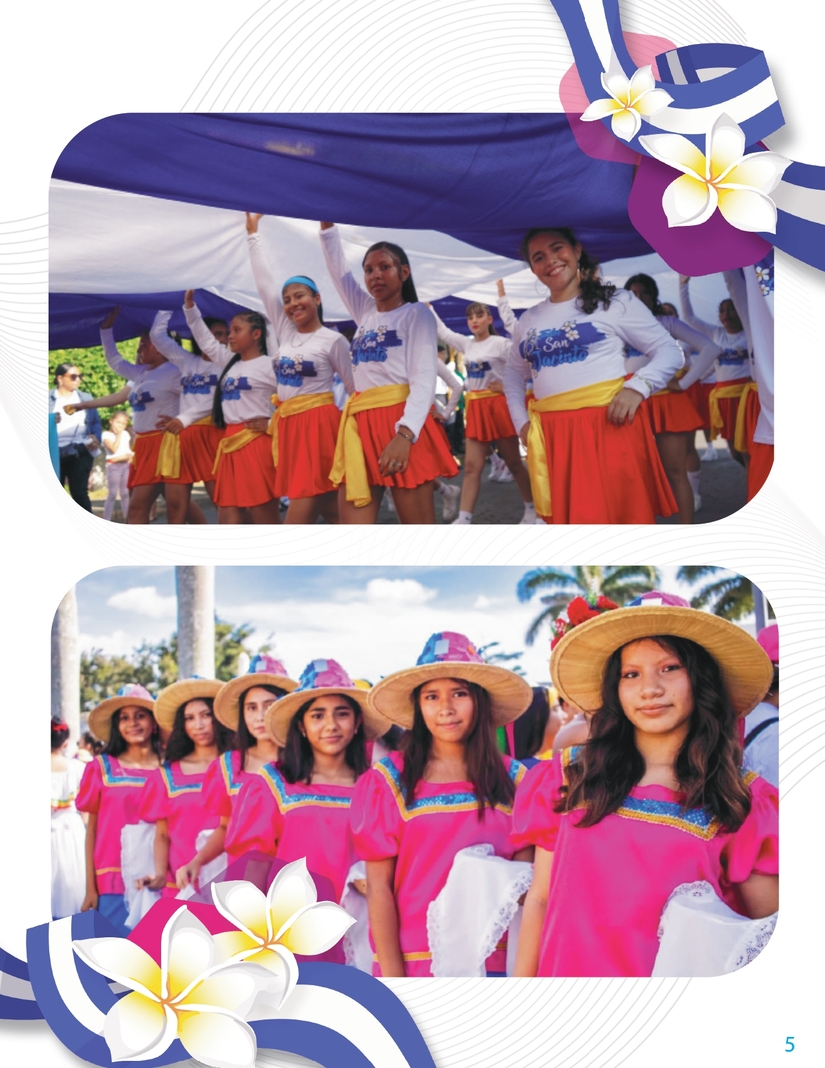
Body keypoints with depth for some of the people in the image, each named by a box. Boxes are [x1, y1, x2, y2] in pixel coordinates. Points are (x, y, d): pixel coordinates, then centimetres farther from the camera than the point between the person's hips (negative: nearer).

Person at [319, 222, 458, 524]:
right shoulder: (365, 312, 19)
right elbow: (338, 269, 29)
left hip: (401, 424, -6)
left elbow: (424, 378, -9)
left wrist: (405, 433, -22)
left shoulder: (416, 313, 2)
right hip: (360, 426, 6)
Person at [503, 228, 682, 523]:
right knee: (566, 518, 7)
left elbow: (670, 351, 1)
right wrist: (521, 422, 14)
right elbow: (513, 374, 28)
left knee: (619, 514, -5)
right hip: (551, 437, 4)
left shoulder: (615, 301, 2)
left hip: (609, 426, -4)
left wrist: (637, 386, -15)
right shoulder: (529, 319, 16)